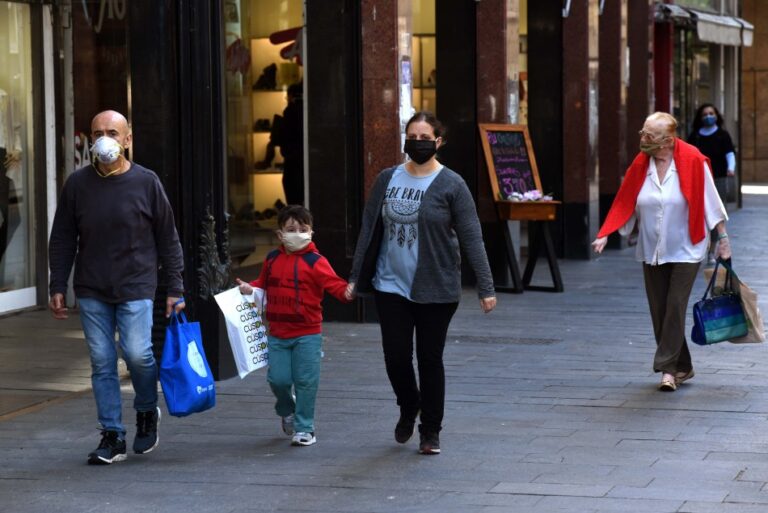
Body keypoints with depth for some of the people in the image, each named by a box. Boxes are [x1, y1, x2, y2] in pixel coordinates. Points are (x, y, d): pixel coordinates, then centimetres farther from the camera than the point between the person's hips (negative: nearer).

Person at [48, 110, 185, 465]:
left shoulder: (146, 183, -2)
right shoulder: (78, 183, 4)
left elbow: (168, 239, 3)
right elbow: (62, 240, 10)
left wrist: (175, 288, 0)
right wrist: (58, 286, 5)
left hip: (135, 288, -2)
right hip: (91, 291, 2)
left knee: (137, 353, -12)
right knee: (102, 363, 2)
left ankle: (147, 412, 17)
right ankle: (112, 436, 10)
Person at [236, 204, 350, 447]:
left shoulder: (315, 262, -7)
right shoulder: (272, 259, 9)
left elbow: (332, 283, -16)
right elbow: (264, 283, 22)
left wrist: (346, 291, -36)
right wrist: (250, 288, 3)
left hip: (307, 334, -4)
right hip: (277, 334, 4)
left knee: (305, 381, -2)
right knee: (278, 378, 2)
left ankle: (304, 428, 11)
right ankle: (287, 411, 33)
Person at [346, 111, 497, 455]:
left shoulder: (451, 185, -5)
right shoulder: (387, 180, 5)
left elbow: (471, 239, -7)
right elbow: (369, 230, 11)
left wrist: (486, 288, -10)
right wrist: (356, 277, 8)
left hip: (436, 290, -3)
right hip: (391, 286, 3)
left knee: (430, 359, 4)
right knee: (396, 356, 0)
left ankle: (430, 432, 19)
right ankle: (408, 408, 31)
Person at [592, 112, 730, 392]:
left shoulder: (692, 161, -12)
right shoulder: (641, 164, -2)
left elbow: (710, 200, -5)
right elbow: (624, 202, 2)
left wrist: (722, 237, -3)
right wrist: (605, 235, -5)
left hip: (684, 250, -4)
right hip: (652, 251, 4)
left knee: (675, 306, -10)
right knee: (659, 310, 6)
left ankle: (668, 367, -4)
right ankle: (682, 367, 18)